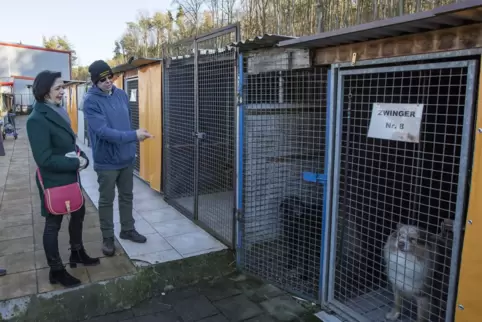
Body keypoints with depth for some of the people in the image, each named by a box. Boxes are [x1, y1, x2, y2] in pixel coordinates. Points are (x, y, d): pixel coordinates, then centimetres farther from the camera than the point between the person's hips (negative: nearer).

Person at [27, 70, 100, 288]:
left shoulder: (59, 112, 4)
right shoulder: (37, 119, -22)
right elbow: (44, 159, -25)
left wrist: (82, 157, -6)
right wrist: (75, 162, -20)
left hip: (70, 177, 9)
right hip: (53, 181, -9)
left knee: (78, 214, 22)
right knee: (53, 224, 8)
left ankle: (77, 253, 44)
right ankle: (56, 271, 26)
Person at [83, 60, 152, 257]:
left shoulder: (122, 95, 3)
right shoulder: (91, 101, -16)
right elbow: (103, 131, -25)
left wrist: (132, 147, 13)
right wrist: (134, 135, -31)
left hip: (127, 158, 6)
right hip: (106, 161, -6)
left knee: (127, 196, 18)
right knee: (106, 200, 9)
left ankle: (127, 230, 35)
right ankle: (108, 238, 25)